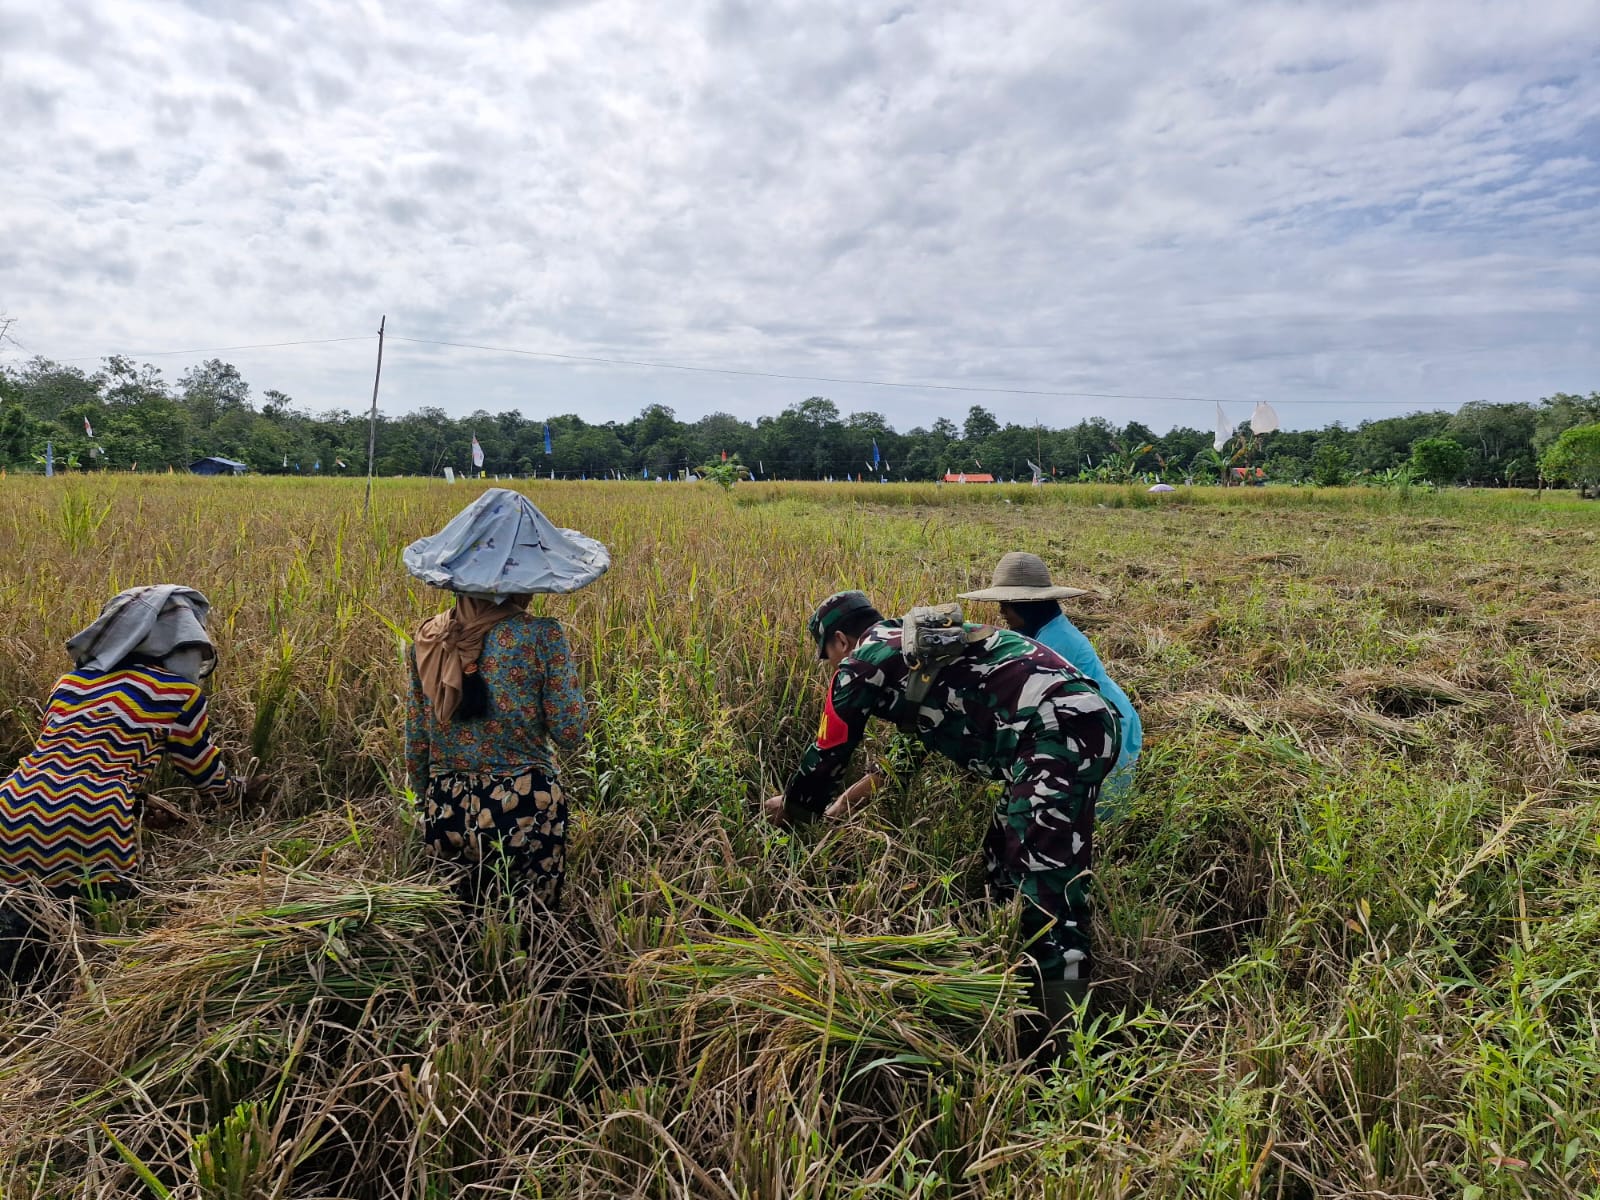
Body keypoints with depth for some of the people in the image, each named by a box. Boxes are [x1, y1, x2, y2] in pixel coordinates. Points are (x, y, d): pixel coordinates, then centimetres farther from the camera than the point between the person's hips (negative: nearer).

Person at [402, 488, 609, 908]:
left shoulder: (428, 637, 0)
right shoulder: (542, 636, -13)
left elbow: (415, 742, 7)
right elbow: (568, 736, -9)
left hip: (447, 811, 4)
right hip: (524, 811, -4)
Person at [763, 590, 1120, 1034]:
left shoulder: (861, 666, 2)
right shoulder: (916, 643, 27)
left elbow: (828, 755, 14)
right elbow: (925, 731, 41)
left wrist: (791, 804, 33)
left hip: (1058, 730, -10)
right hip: (1085, 720, 10)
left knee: (1048, 885, -12)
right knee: (1003, 862, 19)